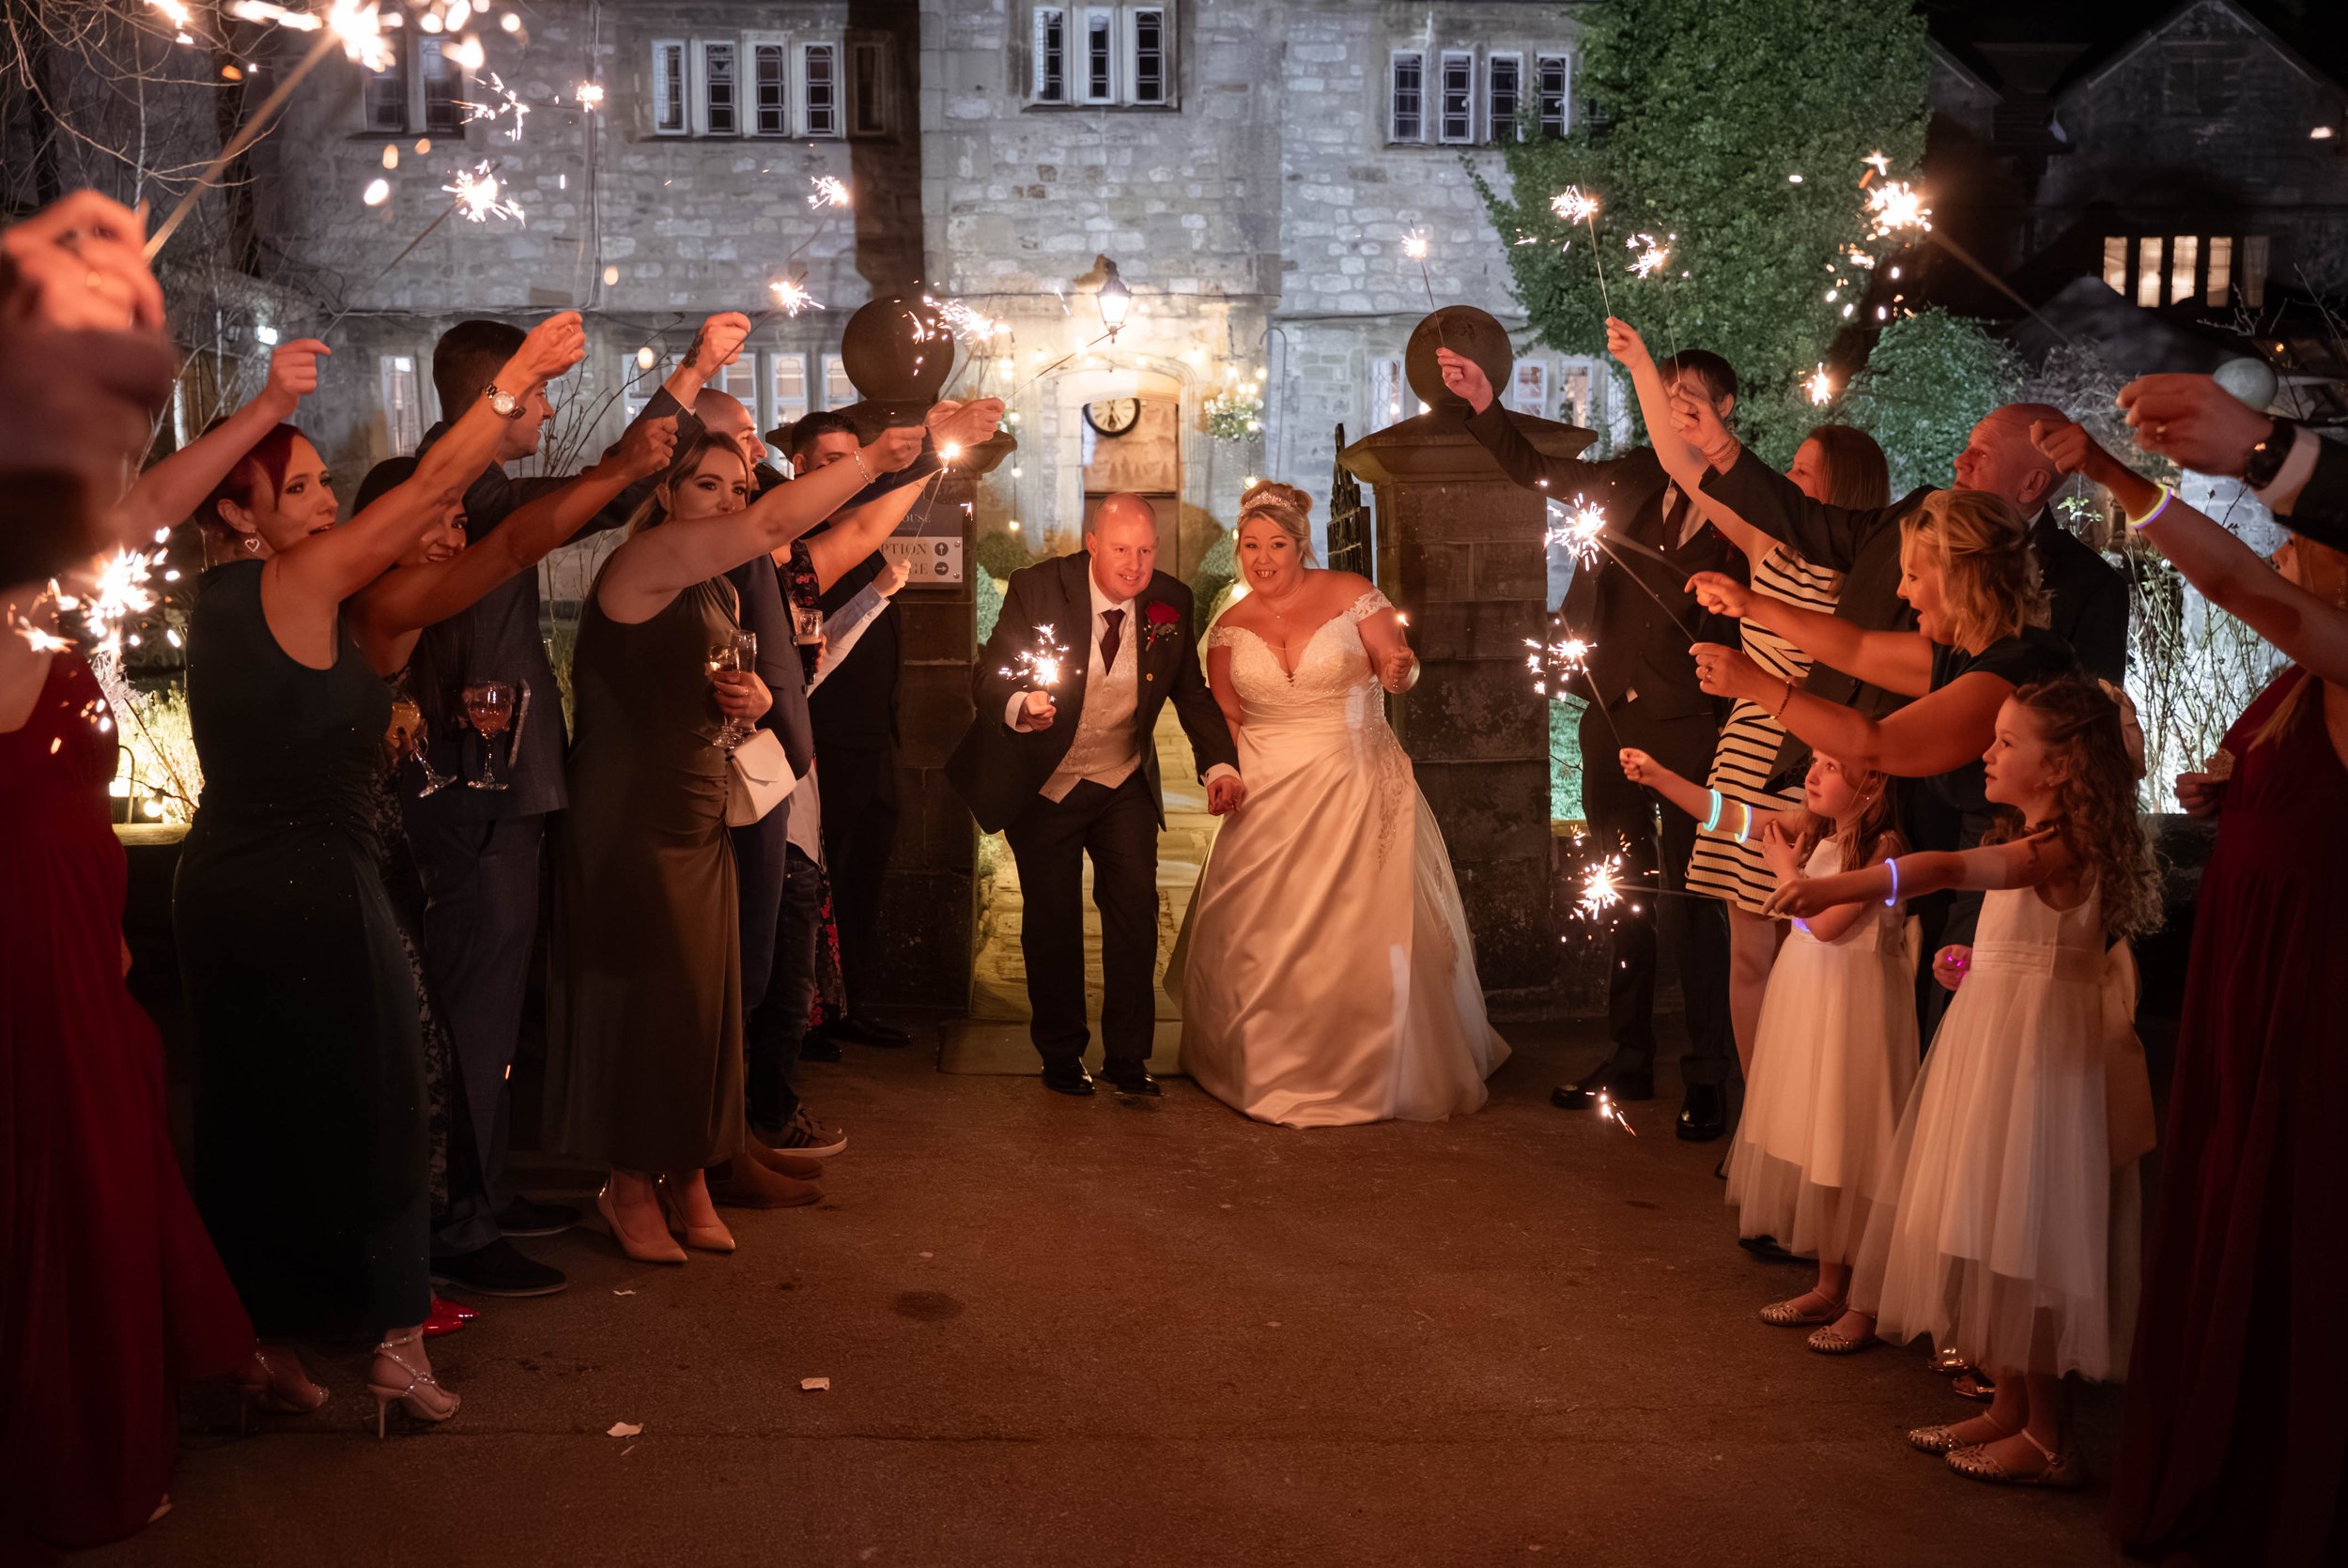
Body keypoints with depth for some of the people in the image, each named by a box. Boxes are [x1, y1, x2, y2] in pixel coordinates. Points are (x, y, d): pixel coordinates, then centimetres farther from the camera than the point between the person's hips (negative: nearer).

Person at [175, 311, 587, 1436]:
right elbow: (432, 485, -13)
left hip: (222, 890, 8)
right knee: (372, 1113, 2)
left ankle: (250, 1334, 24)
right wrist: (523, 373, -6)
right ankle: (397, 1341, 5)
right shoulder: (296, 584, -14)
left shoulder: (221, 600, 8)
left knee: (250, 1122, 15)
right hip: (313, 892, -8)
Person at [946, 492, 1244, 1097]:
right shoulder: (1037, 588, -17)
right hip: (1043, 786, -2)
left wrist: (1219, 765, -15)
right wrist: (1019, 707, -42)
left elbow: (1191, 692, 1)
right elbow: (987, 677, -19)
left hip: (1124, 784, 2)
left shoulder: (1170, 602, -8)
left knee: (1135, 905, -9)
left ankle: (1128, 1057, 4)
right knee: (1052, 920, 5)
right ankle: (1061, 1056, 23)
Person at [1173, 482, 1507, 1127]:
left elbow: (1399, 669, -1)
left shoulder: (1351, 595, -4)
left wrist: (1398, 669, -22)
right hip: (1270, 798, 3)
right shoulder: (1230, 627, 6)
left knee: (1370, 931, -2)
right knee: (1261, 943, 3)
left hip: (1356, 788, -3)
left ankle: (1377, 1073, 15)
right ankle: (1272, 1068, 21)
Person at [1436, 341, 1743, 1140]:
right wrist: (1484, 405, 1)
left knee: (1688, 904, -2)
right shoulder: (1638, 476, 10)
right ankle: (1628, 1061, 26)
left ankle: (1707, 1077, 11)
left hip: (1688, 724, -5)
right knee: (1620, 895, 14)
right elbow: (1535, 469, 12)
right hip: (1612, 716, 5)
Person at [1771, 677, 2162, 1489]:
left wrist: (1840, 887, -49)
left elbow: (1953, 867, -38)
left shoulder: (2061, 845, -19)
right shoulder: (2035, 845, 12)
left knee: (2027, 1241, -3)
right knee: (1995, 1234, 14)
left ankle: (2048, 1439, 8)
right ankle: (2009, 1408, 25)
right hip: (1995, 1042, 10)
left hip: (2041, 1055, -10)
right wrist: (1972, 965, 8)